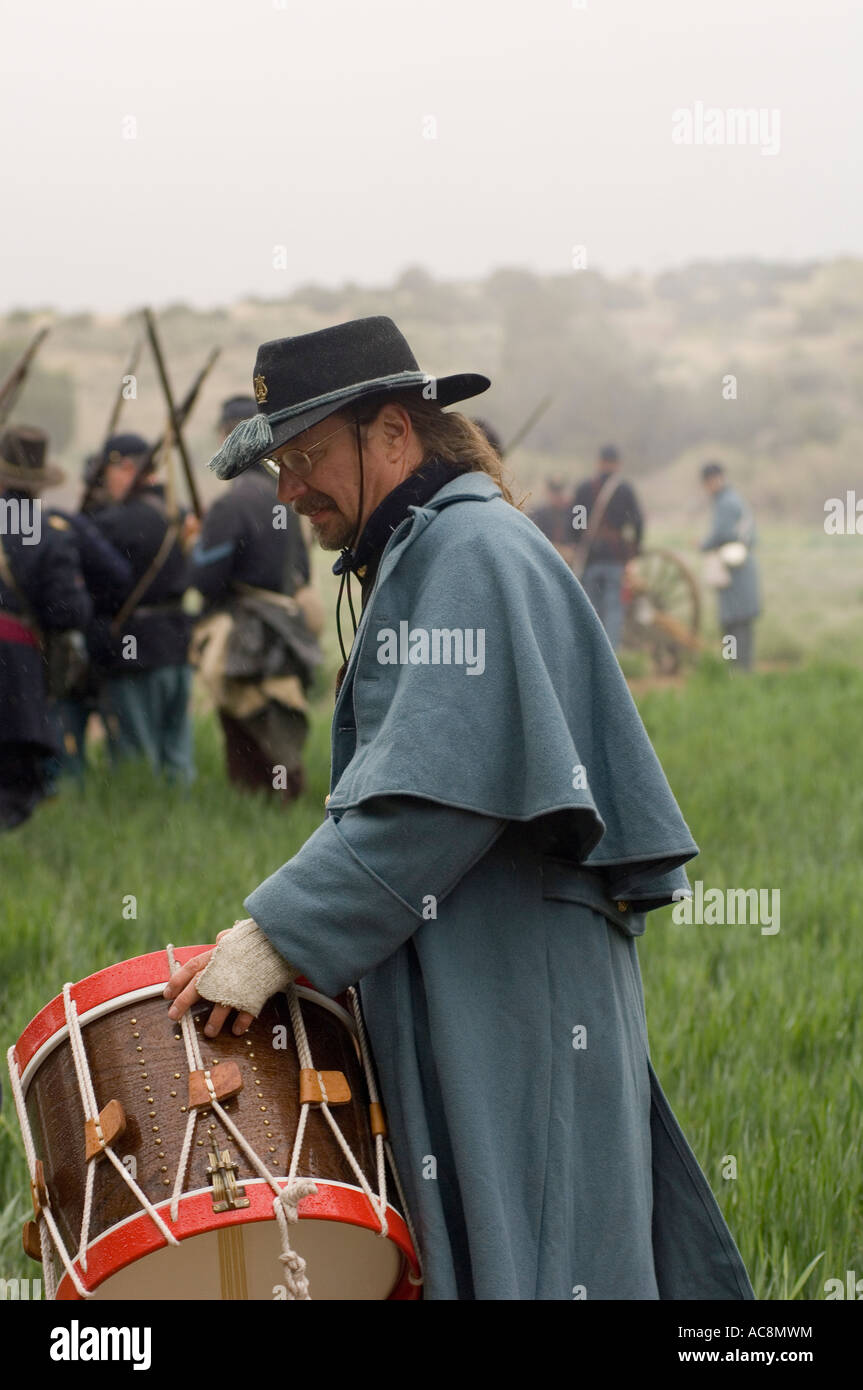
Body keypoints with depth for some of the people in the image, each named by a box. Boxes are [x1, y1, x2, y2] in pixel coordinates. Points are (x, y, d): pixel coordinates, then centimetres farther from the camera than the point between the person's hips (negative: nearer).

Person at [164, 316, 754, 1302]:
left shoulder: (473, 549, -11)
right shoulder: (413, 560, 21)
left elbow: (442, 790, -21)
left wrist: (278, 934, -19)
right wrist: (284, 928, 12)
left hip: (515, 996, -10)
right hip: (462, 1004, 10)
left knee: (520, 1263, -6)